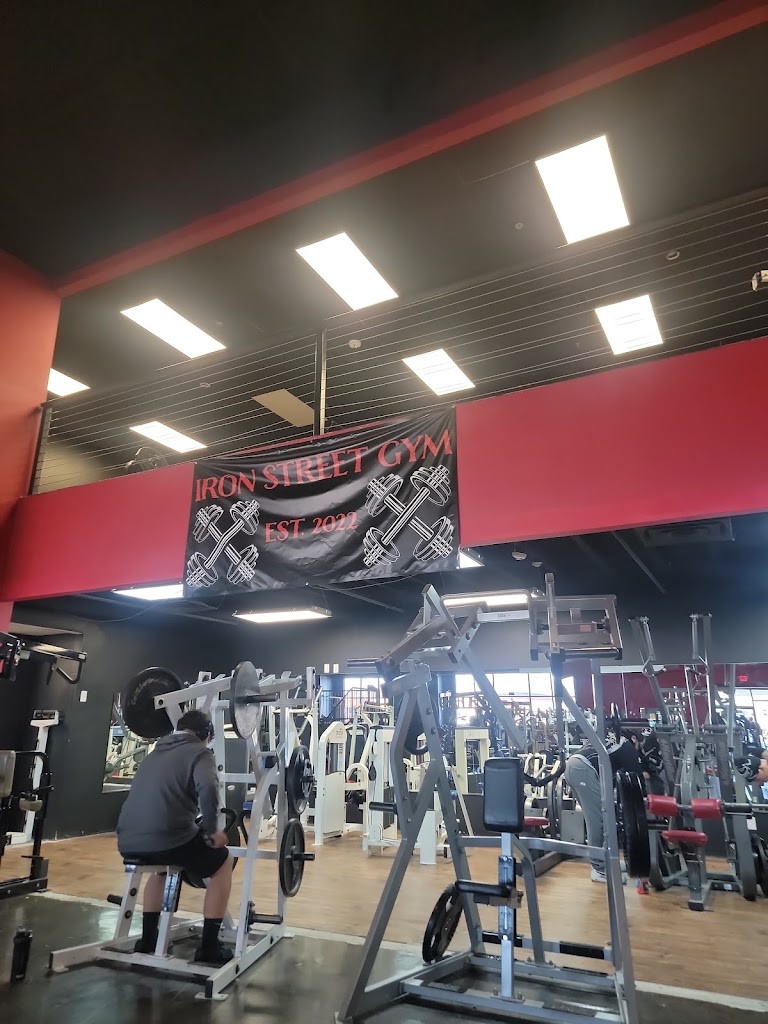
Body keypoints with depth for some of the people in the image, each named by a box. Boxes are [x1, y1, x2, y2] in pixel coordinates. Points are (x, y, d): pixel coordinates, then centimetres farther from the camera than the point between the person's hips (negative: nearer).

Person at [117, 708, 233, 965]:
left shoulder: (156, 752, 25)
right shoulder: (199, 752, 3)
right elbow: (208, 788, -17)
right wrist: (211, 831, -3)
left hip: (128, 842, 7)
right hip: (165, 838, -7)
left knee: (160, 865, 39)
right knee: (222, 864, 18)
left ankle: (147, 939, 38)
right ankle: (208, 947, 17)